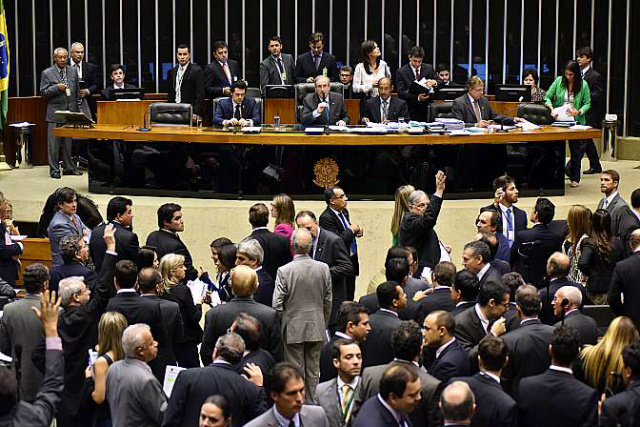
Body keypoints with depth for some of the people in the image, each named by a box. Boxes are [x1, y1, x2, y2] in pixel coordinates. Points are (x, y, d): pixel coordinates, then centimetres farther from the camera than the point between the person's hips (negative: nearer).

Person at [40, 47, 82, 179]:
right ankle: (54, 169, 2)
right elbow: (43, 93, -4)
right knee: (54, 143, -3)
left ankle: (69, 167, 17)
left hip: (70, 112, 3)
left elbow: (77, 91, 17)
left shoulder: (73, 71, 10)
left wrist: (77, 107, 13)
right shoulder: (47, 73, -2)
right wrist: (56, 87, -18)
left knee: (68, 142, 9)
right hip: (55, 113, -3)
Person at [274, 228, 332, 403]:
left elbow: (277, 304, -14)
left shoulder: (284, 271, -17)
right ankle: (312, 404, 21)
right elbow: (328, 301, 3)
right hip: (316, 328, 3)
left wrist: (281, 324, 3)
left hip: (293, 329, -3)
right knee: (313, 370, 13)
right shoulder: (323, 268, -7)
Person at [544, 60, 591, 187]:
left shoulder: (583, 85, -5)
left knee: (575, 149, 4)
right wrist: (552, 109, -16)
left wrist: (579, 112, -19)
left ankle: (575, 178, 15)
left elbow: (587, 103, 0)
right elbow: (547, 97, 1)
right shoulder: (559, 81, -2)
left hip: (576, 121, -1)